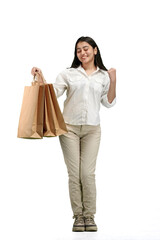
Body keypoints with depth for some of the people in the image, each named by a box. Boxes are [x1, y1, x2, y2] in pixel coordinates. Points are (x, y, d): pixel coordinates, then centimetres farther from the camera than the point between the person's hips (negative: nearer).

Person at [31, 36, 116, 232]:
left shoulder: (104, 76, 10)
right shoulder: (68, 73, 7)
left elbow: (109, 103, 8)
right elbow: (52, 93, 2)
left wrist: (113, 81, -1)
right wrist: (40, 77, -10)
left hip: (92, 128, 0)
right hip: (69, 127, 0)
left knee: (88, 173, -7)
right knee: (74, 173, -3)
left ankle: (89, 215, 3)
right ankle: (78, 215, 5)